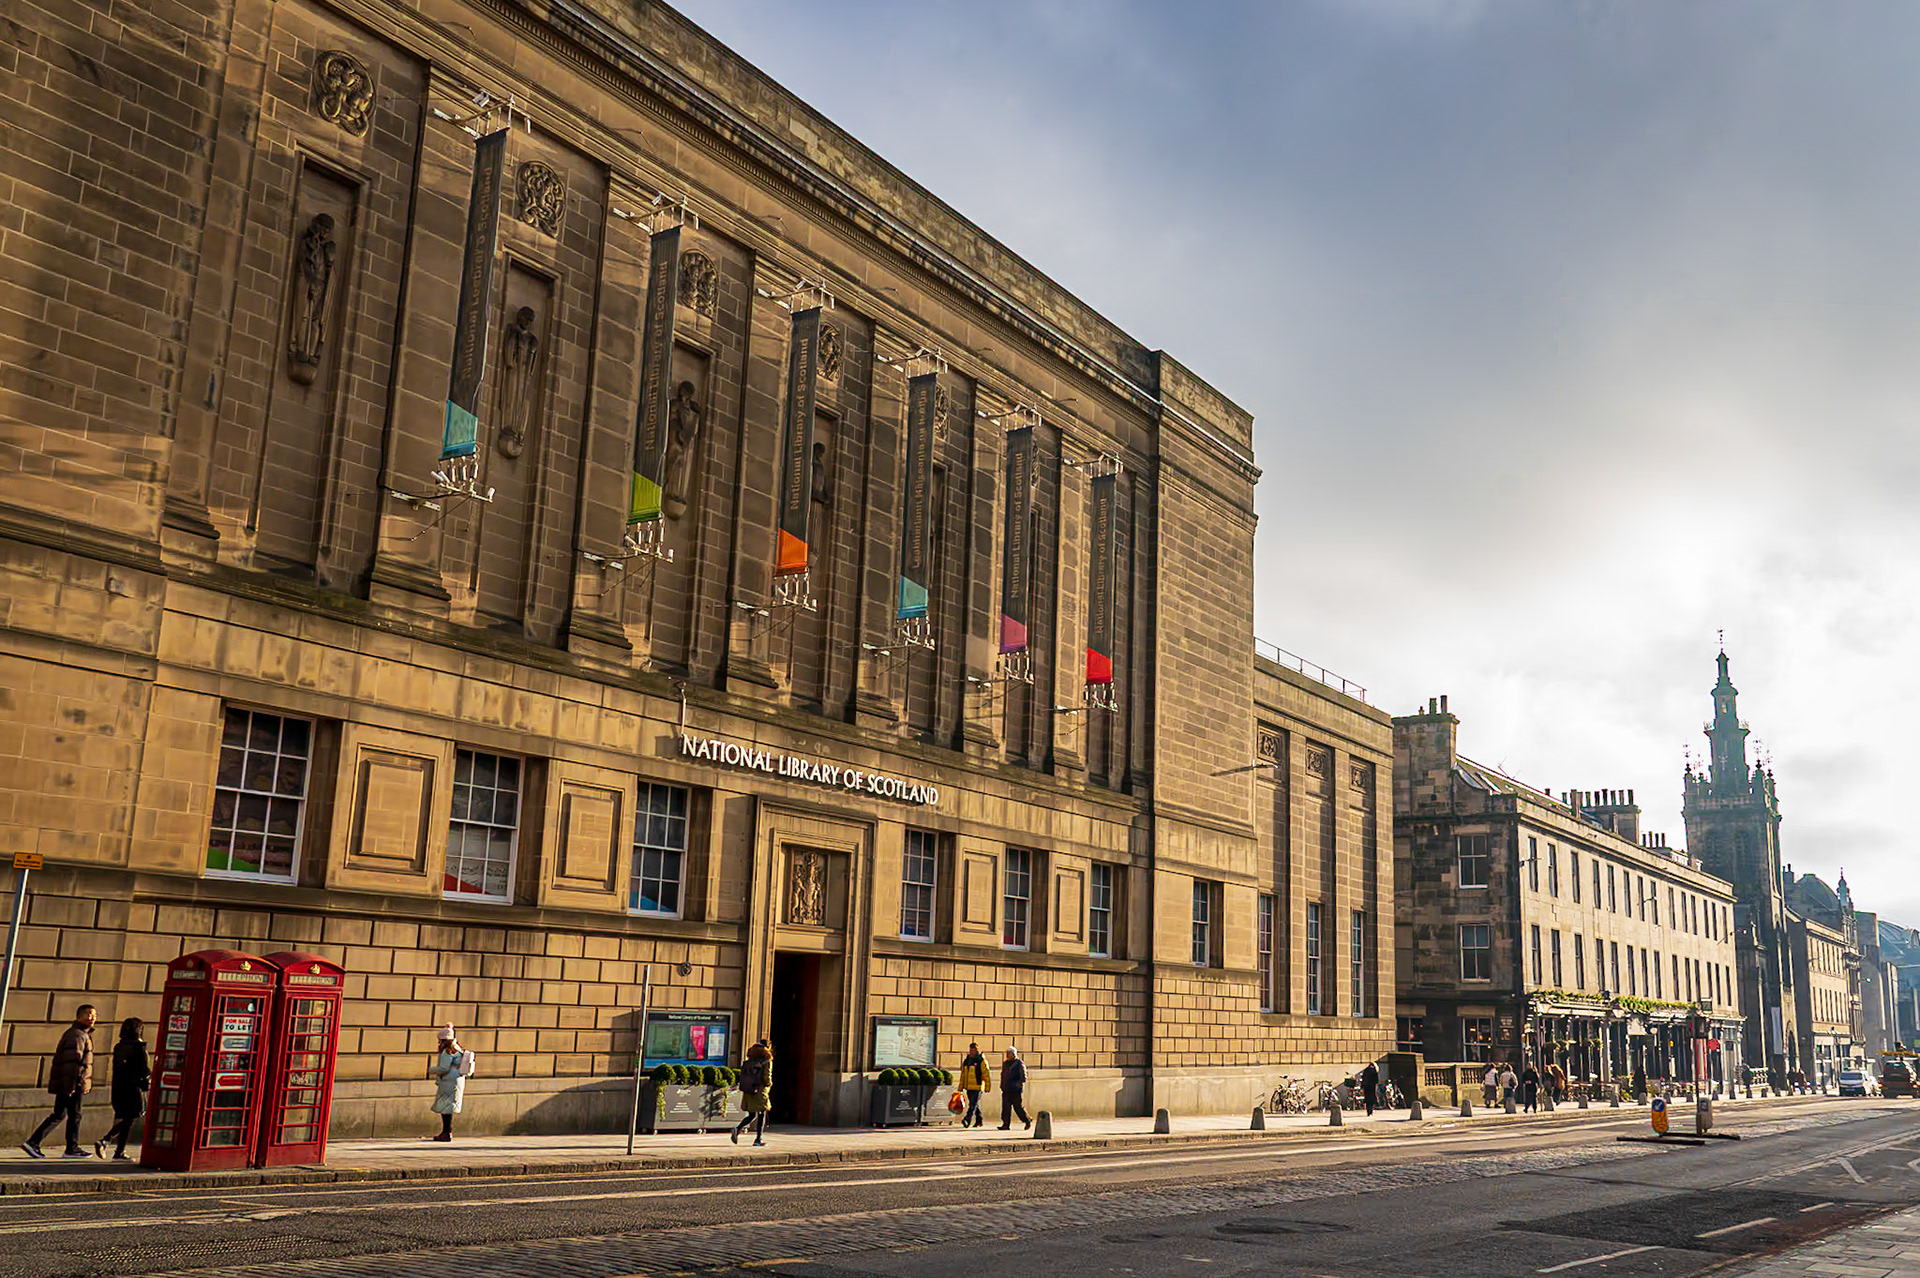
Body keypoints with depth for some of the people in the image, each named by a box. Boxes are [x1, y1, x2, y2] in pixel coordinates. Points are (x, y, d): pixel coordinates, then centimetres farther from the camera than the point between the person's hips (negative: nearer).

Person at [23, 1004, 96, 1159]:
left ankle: (33, 1142, 10)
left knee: (58, 1115, 14)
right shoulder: (77, 1035, -14)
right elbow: (72, 1062, -22)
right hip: (72, 1083, -10)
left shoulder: (83, 1034, 19)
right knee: (74, 1115, 0)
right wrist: (71, 1086, -26)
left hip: (63, 1083, 10)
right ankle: (72, 1148, 7)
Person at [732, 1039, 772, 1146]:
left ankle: (738, 1129, -8)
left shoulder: (750, 1060, 7)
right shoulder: (767, 1061, -10)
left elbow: (742, 1073, 6)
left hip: (748, 1091, 5)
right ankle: (758, 1139, 13)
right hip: (760, 1091, -5)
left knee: (751, 1115, 15)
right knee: (761, 1115, 11)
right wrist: (769, 1084, 4)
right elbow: (767, 1077, -16)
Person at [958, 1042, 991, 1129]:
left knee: (973, 1104, -13)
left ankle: (967, 1119, -21)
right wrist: (961, 1087, 15)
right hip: (969, 1087, 7)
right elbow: (963, 1075, 18)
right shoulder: (966, 1061, 14)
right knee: (974, 1104, 14)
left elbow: (986, 1075, -6)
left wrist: (987, 1087, -8)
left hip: (977, 1087, -7)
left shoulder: (981, 1061, -6)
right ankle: (979, 1120, 25)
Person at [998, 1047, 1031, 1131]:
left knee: (1018, 1106, 0)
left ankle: (1028, 1120, 19)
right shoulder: (1005, 1063, 15)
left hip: (1016, 1090, -6)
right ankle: (1006, 1125, -1)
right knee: (1006, 1107, -2)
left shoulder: (1020, 1064, -5)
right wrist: (1002, 1085, 14)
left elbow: (1023, 1078, -8)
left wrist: (1017, 1085, -15)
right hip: (1006, 1090, 6)